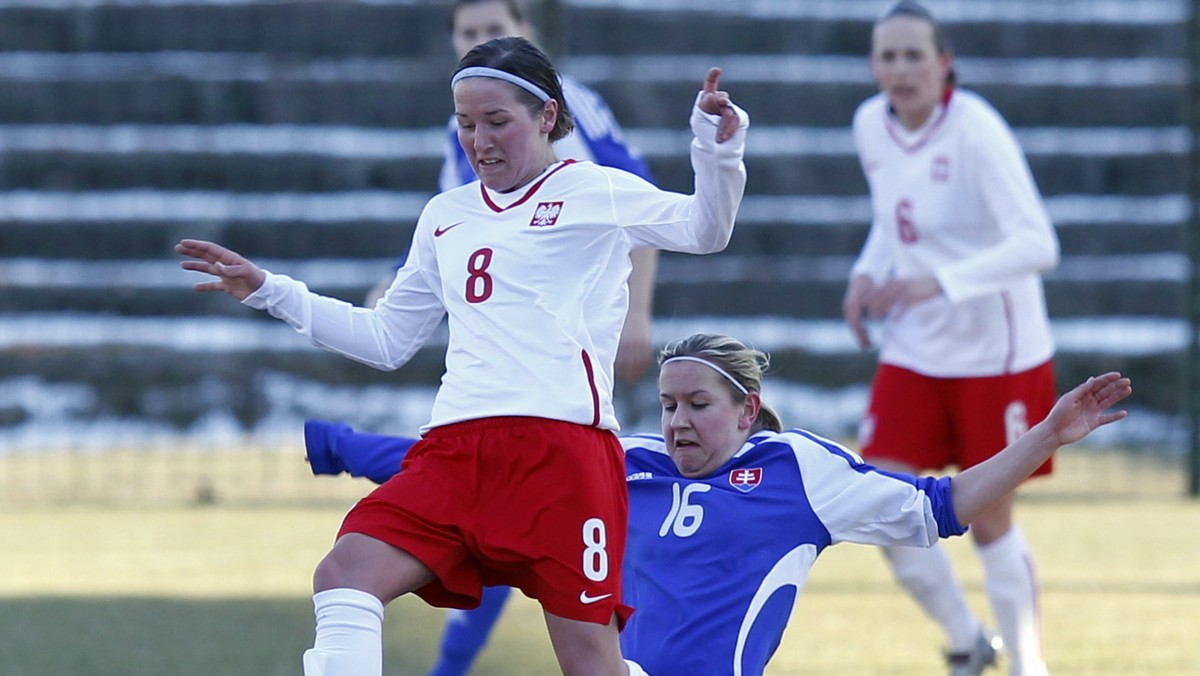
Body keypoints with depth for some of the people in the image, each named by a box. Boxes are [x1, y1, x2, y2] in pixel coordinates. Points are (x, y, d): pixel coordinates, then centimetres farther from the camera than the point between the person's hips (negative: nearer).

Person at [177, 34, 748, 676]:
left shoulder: (594, 190, 8)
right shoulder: (444, 217, 23)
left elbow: (704, 230, -2)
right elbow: (386, 339, 30)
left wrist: (718, 150, -19)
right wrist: (270, 292, 26)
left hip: (563, 444, -5)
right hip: (454, 449, 5)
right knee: (345, 572, -17)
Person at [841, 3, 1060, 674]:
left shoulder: (976, 132, -21)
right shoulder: (871, 126, -1)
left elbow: (1037, 245, -28)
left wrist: (939, 283, -38)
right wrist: (868, 275, -1)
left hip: (997, 354, -6)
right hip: (913, 351, 6)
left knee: (990, 523, 3)